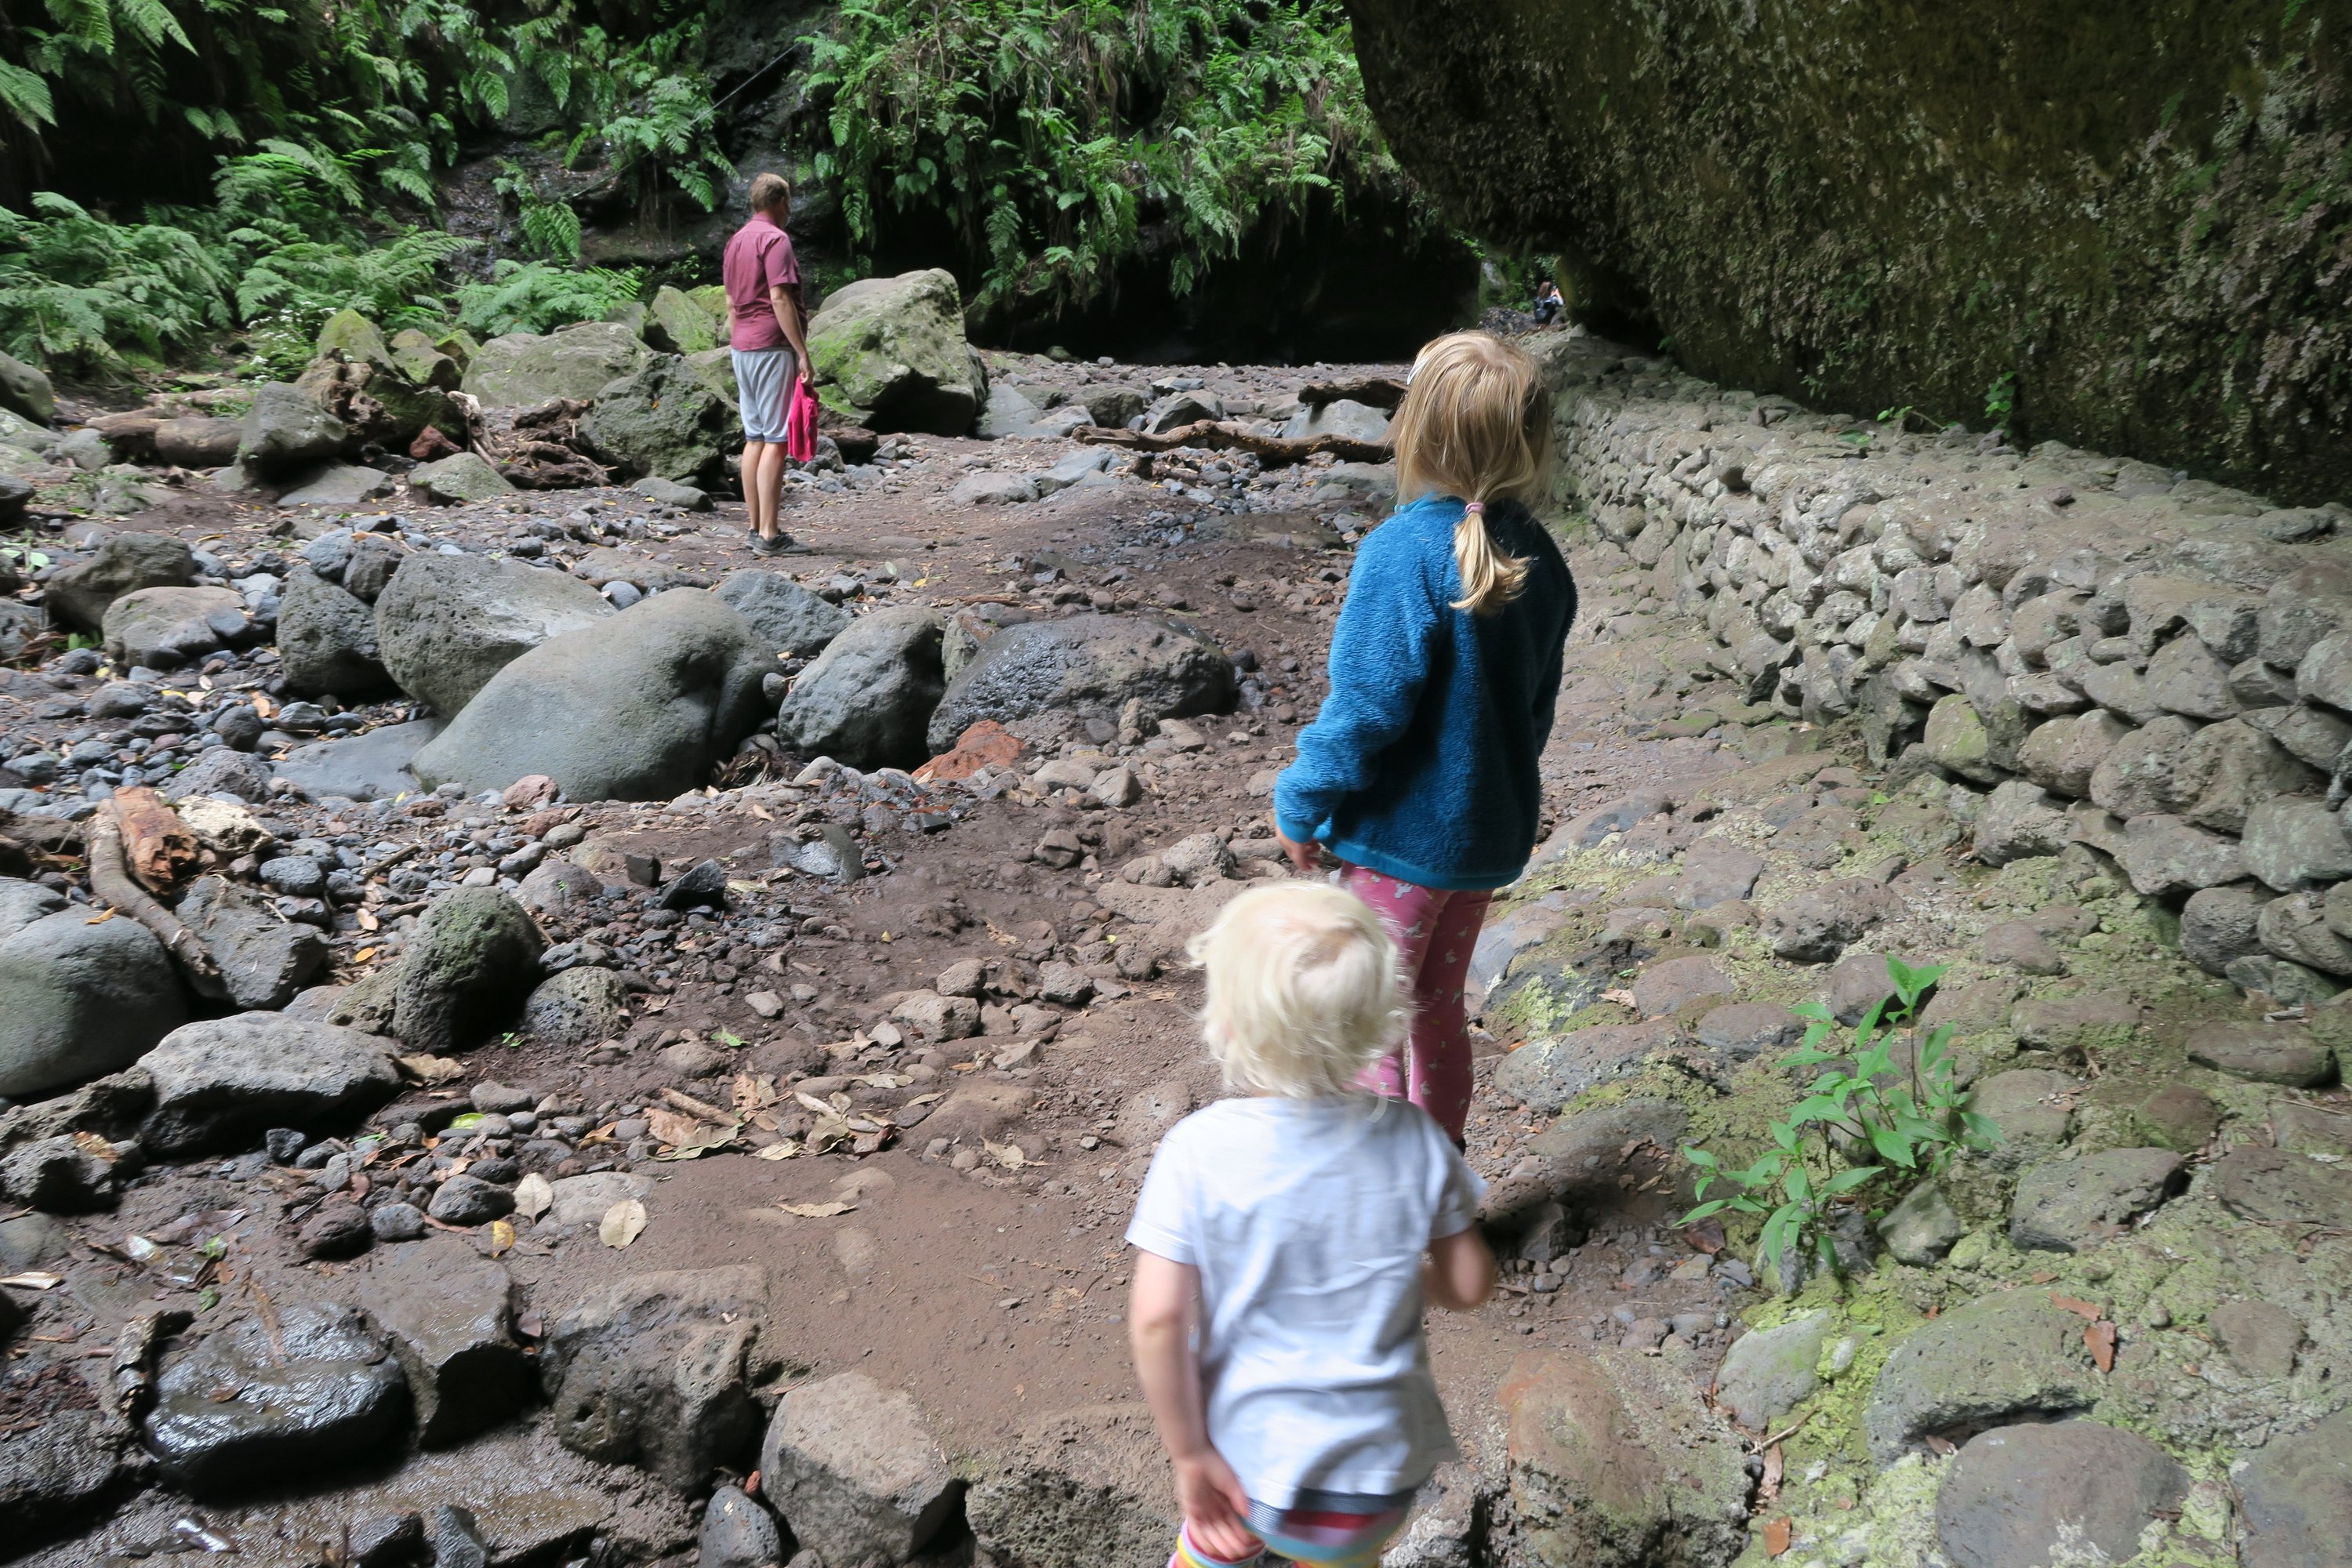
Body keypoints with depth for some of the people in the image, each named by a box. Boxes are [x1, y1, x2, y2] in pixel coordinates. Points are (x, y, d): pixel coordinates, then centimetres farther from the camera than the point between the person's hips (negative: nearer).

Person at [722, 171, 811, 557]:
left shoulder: (736, 240, 16)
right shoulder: (775, 239, -11)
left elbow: (731, 302, 18)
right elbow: (780, 299, -18)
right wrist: (802, 352, -17)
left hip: (743, 348, 9)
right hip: (772, 347, -9)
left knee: (755, 438, 11)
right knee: (775, 441, -8)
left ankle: (756, 527, 14)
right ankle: (769, 535, -10)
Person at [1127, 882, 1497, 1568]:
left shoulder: (1196, 1151, -20)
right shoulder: (1413, 1141, -13)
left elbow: (1157, 1319, -21)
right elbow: (1468, 1285, -3)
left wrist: (1190, 1457, -10)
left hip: (1245, 1461, -1)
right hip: (1377, 1476, 2)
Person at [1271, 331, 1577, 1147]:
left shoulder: (1404, 553, -23)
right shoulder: (1536, 557, 0)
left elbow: (1364, 708, -22)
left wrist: (1300, 806, -9)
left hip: (1404, 834, -8)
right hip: (1490, 828, 8)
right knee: (1438, 1009, 22)